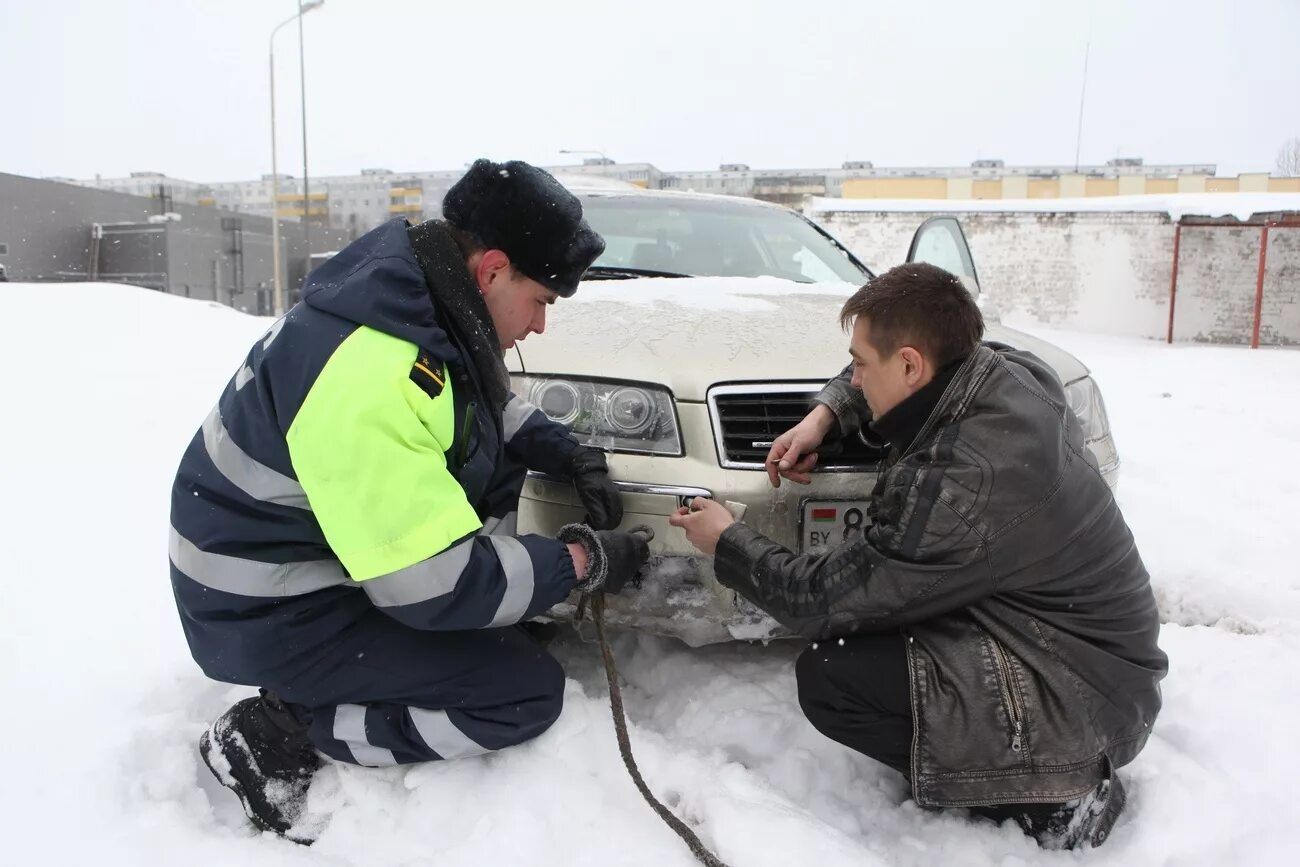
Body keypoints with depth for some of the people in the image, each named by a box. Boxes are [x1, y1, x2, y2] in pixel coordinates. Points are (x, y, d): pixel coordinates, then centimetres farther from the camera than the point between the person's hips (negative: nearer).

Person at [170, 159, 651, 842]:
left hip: (319, 546, 9)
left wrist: (574, 459, 3)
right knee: (529, 693, -8)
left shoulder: (421, 297, -4)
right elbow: (434, 583, -29)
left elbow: (492, 405, 17)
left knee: (498, 457, 9)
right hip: (274, 616, -9)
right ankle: (280, 732, -3)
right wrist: (581, 563, -17)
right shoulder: (371, 378, -33)